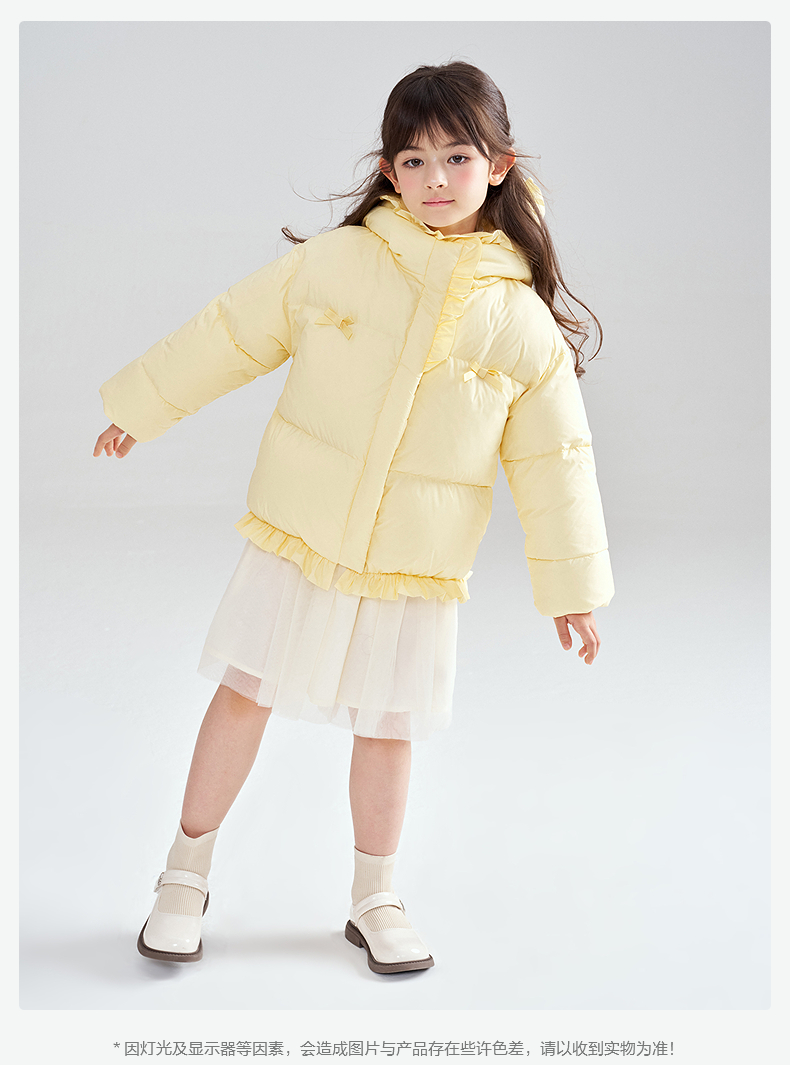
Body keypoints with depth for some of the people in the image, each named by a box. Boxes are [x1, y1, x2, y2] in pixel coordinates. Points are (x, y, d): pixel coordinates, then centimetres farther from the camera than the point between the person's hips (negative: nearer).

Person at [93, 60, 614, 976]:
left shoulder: (522, 319, -5)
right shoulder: (333, 261, -6)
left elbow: (552, 457, 1)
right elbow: (230, 335, 5)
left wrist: (569, 585, 3)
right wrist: (143, 407, 13)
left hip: (416, 568, 0)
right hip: (298, 536, 0)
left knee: (386, 729, 11)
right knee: (244, 695, 8)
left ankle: (374, 899, 33)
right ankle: (185, 875, 29)